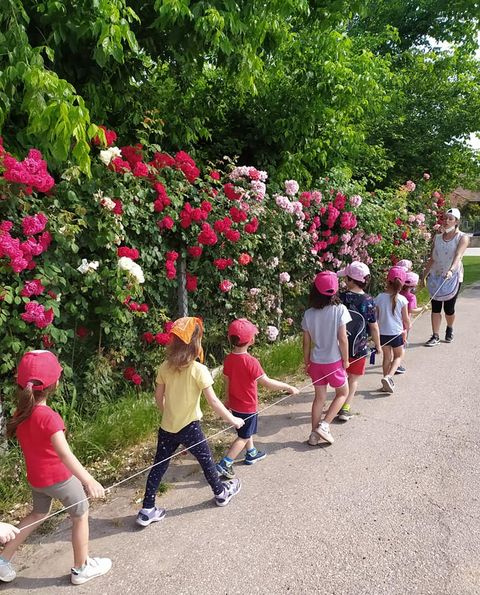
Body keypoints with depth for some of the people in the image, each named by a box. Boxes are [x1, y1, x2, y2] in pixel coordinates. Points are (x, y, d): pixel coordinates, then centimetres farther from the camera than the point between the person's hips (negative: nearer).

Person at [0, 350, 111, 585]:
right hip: (59, 477, -7)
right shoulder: (48, 417, -30)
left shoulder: (20, 413, -7)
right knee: (81, 516, 15)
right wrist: (89, 481, -44)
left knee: (38, 514, 31)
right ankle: (81, 568, 30)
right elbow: (64, 454, -39)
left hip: (36, 477, 7)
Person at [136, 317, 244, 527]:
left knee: (159, 466, 15)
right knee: (206, 460, 18)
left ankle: (147, 510, 20)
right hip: (189, 427, -4)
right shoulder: (198, 370, -21)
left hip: (167, 427, 4)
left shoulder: (165, 367, -6)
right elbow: (213, 402, -19)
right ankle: (221, 493, 40)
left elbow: (159, 397, 4)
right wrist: (232, 420, -7)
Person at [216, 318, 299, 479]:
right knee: (244, 436, 8)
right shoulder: (251, 362, -28)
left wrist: (228, 399, 19)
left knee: (246, 431, 26)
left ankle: (251, 454, 44)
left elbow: (226, 381, 4)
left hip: (235, 404, 7)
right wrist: (289, 387, -17)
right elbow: (267, 383, -27)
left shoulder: (229, 358, -7)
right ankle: (224, 465, 6)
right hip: (248, 406, -7)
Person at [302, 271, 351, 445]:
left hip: (316, 362, 3)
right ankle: (324, 425, 8)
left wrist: (307, 363, 13)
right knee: (342, 393, 19)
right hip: (334, 361, -3)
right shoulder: (339, 309, -14)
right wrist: (346, 359, -1)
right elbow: (342, 339, -14)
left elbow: (306, 342, 1)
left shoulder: (309, 314, -5)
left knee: (319, 397, 17)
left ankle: (314, 434, 22)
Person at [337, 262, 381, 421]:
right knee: (354, 379, 15)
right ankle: (345, 408, 11)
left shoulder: (340, 297, -12)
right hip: (359, 347, -1)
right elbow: (373, 326, -7)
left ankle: (340, 404, 31)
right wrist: (377, 345, 8)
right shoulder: (368, 301, -13)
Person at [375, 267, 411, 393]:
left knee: (387, 357, 17)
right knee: (398, 356, 17)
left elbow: (376, 316, -2)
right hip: (396, 333, -2)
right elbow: (406, 318, -6)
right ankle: (388, 377, -4)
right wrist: (407, 328, 16)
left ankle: (387, 383, 24)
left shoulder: (379, 298, -11)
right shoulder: (402, 300, -14)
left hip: (382, 333, 2)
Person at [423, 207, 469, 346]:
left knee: (449, 308, 4)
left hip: (453, 277, -3)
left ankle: (449, 329, 34)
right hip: (435, 276, 3)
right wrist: (424, 276, 9)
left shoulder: (462, 238, -7)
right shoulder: (437, 238, 6)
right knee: (435, 308, 0)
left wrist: (451, 270, -40)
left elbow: (458, 256, -24)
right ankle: (435, 336, 7)